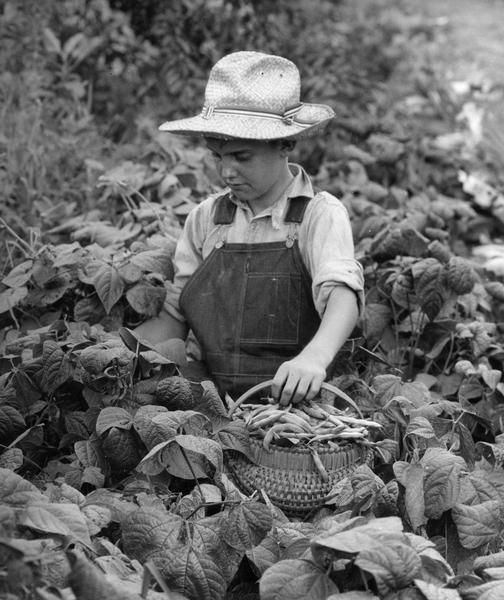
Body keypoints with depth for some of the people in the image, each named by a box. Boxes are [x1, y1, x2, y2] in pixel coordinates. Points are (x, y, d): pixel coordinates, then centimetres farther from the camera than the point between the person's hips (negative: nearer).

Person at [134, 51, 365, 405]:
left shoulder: (320, 214, -4)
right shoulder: (206, 219, 9)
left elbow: (341, 293, -21)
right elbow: (173, 318, 12)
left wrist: (314, 357, -41)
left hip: (294, 403, -4)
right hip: (213, 409, 4)